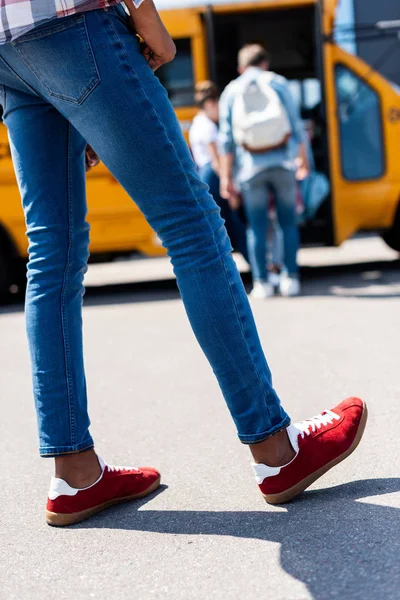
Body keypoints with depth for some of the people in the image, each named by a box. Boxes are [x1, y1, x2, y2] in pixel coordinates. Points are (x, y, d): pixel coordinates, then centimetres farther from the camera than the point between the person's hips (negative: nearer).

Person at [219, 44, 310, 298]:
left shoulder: (231, 91, 7)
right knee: (288, 222, 9)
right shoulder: (278, 83, 5)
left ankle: (262, 282, 3)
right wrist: (303, 158, 13)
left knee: (257, 226, 5)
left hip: (251, 167, 0)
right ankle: (291, 278, 7)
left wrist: (226, 176, 3)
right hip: (282, 163, 0)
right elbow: (296, 125, 2)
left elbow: (227, 139, 1)